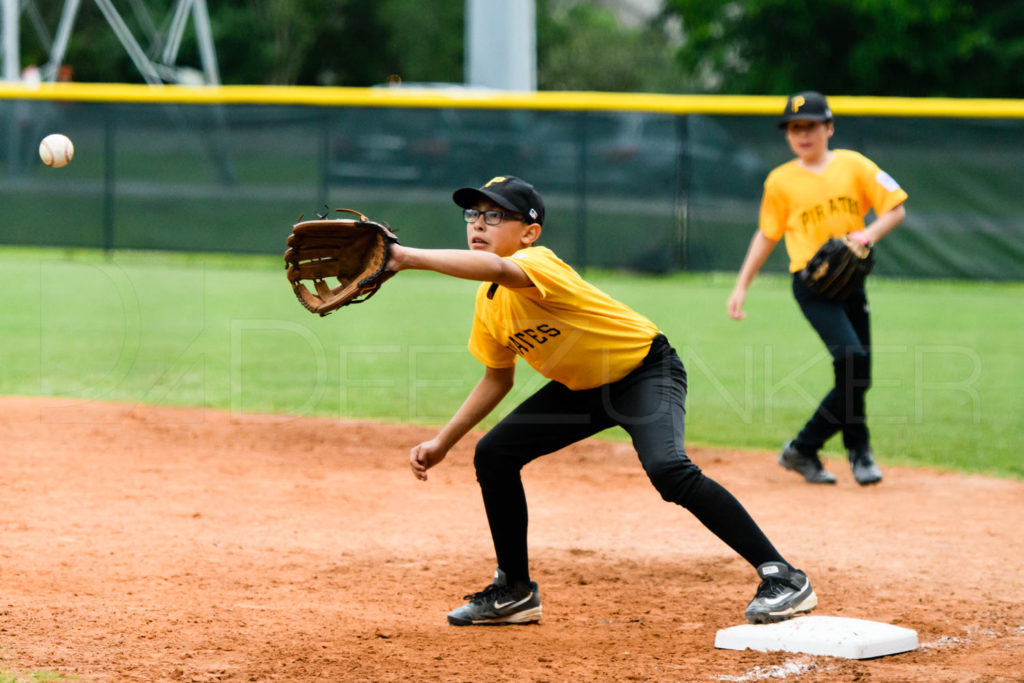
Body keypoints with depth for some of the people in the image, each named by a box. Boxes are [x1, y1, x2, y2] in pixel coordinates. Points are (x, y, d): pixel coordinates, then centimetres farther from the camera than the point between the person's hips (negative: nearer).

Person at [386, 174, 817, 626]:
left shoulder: (538, 264, -30)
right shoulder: (488, 302, -4)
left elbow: (496, 268, -55)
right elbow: (498, 378, 11)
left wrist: (409, 257, -61)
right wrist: (442, 442, 6)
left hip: (646, 371, -9)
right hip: (582, 387, 9)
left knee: (668, 469, -31)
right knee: (493, 455, 2)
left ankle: (782, 577, -25)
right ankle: (515, 592, 18)